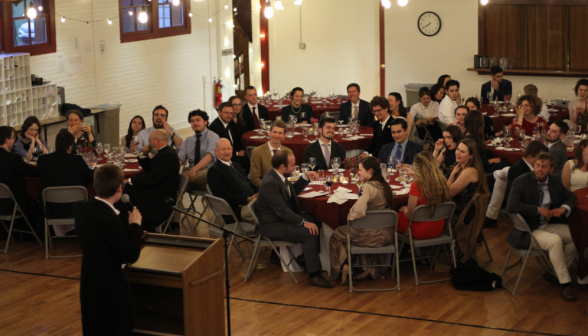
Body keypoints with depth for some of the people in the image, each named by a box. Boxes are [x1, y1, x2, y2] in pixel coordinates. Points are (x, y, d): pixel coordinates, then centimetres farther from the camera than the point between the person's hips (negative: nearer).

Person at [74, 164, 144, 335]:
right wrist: (135, 225, -12)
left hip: (89, 280, 8)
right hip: (111, 284, -8)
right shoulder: (111, 220, -30)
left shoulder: (80, 208, -6)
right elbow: (131, 255, -23)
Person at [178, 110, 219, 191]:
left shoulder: (213, 136, 4)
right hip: (191, 171, 5)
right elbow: (180, 158, 12)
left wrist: (194, 169, -29)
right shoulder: (188, 141, 24)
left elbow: (210, 156, -14)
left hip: (207, 172, -5)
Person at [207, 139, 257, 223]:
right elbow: (225, 196, -11)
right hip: (238, 209, -8)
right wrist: (247, 199, -18)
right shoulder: (214, 171, -3)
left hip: (251, 199, 8)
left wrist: (257, 195, -1)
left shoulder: (236, 165, 25)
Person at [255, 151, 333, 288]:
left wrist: (305, 177, 9)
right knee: (309, 233, -23)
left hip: (283, 217, 10)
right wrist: (304, 222, -27)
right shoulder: (269, 183, -26)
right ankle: (314, 275, -18)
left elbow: (294, 190, 24)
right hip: (272, 225, -10)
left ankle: (304, 257, 16)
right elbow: (282, 211, -28)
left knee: (317, 221, 4)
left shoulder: (279, 176, 4)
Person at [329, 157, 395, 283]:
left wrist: (350, 216, -9)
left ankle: (345, 267, 20)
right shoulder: (384, 185, 4)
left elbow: (358, 212, -32)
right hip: (387, 235, 7)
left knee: (337, 234, 17)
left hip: (371, 237, -7)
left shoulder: (367, 187, -20)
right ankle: (371, 267, 26)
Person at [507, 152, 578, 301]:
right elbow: (512, 206, -26)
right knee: (555, 241, -31)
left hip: (549, 225, 7)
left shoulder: (555, 181, 4)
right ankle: (565, 283, -19)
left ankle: (555, 271, 5)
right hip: (528, 231, -7)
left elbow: (572, 197, 15)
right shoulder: (521, 182, -14)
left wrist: (564, 208, -10)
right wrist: (539, 210, -25)